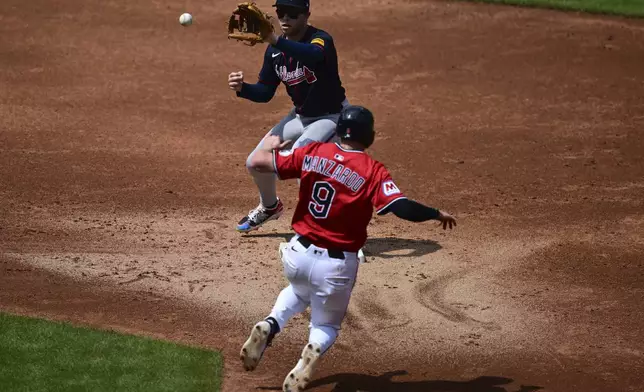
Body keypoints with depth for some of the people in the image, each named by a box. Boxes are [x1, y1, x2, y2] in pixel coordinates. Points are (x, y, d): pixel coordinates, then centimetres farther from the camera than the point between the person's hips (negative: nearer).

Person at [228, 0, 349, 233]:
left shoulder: (321, 39, -27)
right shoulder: (274, 50, -5)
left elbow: (313, 55, -53)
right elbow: (265, 92, 1)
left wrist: (274, 40, -66)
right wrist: (242, 88, -21)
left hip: (332, 116, -7)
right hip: (301, 115, 7)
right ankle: (270, 206, 38)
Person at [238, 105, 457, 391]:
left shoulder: (312, 153, -4)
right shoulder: (373, 171, -13)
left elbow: (257, 162, -2)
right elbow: (402, 207, -23)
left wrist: (270, 145, 20)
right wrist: (437, 214, -5)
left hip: (298, 254, 3)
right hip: (337, 266, -3)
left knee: (299, 292, 38)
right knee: (326, 324, 21)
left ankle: (270, 326, 8)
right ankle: (314, 349, -16)